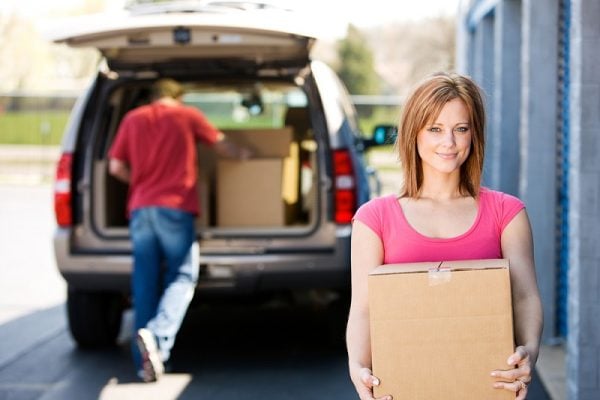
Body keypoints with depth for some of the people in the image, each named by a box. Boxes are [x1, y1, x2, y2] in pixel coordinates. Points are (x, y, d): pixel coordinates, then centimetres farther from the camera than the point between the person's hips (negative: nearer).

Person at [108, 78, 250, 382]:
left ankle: (144, 360, 6)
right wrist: (243, 155, 41)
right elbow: (221, 145, 21)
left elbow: (116, 167, 10)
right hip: (175, 208, -3)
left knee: (145, 281, 6)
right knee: (182, 277, 1)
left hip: (140, 207, 3)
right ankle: (157, 336, -24)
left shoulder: (132, 119, 14)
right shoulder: (188, 116, 8)